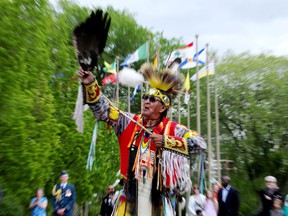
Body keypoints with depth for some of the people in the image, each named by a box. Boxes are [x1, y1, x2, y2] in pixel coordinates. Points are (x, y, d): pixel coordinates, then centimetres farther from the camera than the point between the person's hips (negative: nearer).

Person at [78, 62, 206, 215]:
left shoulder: (173, 129, -5)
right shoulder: (129, 122, 1)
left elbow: (200, 144, -11)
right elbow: (103, 110, -2)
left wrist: (166, 141, -17)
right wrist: (90, 85, -16)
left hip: (158, 195, -1)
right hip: (130, 192, 2)